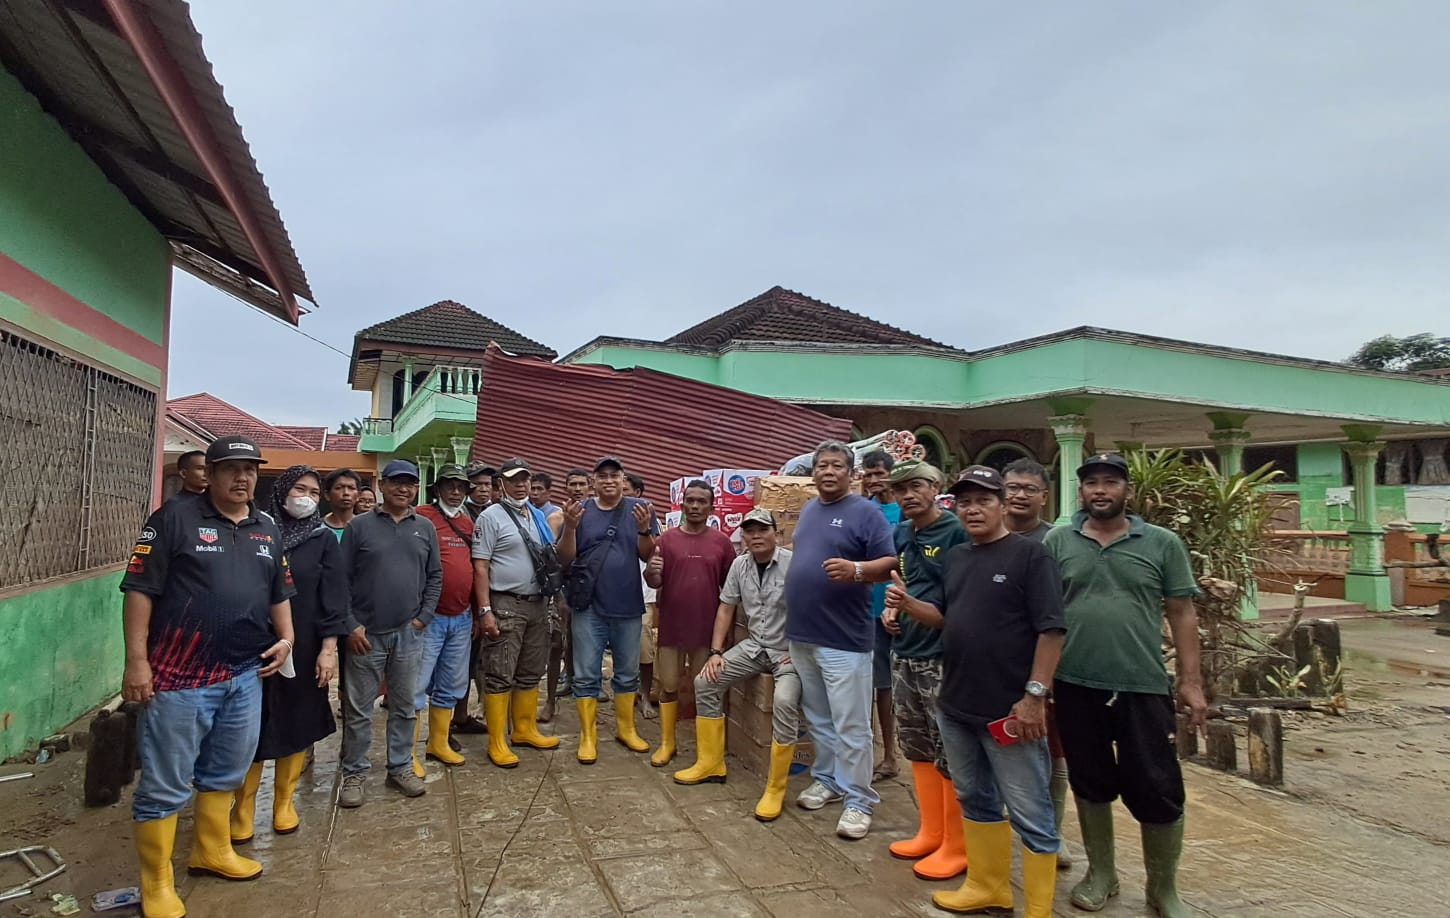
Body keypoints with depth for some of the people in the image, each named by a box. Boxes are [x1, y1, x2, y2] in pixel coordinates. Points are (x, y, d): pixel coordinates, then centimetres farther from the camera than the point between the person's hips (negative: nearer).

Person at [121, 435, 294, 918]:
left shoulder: (267, 530, 10)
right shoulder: (175, 518, -9)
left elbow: (279, 591, 19)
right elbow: (140, 589, -11)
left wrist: (286, 638, 6)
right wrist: (137, 660, -14)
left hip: (245, 675, 6)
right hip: (180, 676, -6)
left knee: (225, 772, 19)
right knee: (165, 785, 4)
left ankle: (212, 851, 38)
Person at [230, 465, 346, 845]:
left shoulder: (323, 539, 0)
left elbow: (333, 595, -3)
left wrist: (329, 646, -11)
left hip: (304, 646, 0)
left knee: (296, 723, 9)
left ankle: (284, 801, 25)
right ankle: (243, 807, 17)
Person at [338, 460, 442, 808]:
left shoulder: (425, 528, 7)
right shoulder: (360, 526, -2)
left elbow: (435, 576, 9)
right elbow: (342, 579, -3)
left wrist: (423, 617, 0)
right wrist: (350, 625, -9)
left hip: (409, 634, 3)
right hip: (366, 634, -2)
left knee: (405, 706, 12)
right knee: (359, 708, 6)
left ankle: (401, 767, 25)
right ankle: (354, 773, 18)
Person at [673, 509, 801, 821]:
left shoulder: (794, 563, -17)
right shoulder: (739, 565, 3)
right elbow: (726, 608, 8)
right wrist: (716, 652, 2)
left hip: (790, 651, -6)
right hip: (753, 646, 7)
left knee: (785, 701, -31)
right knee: (705, 682, -2)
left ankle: (775, 789, -15)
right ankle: (710, 763, 12)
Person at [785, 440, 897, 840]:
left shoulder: (865, 512, -10)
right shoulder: (808, 510, 13)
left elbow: (890, 563, -15)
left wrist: (856, 570, -35)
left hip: (844, 639, -7)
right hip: (802, 635, 7)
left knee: (851, 727, 0)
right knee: (818, 720, 19)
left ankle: (859, 801, 12)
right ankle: (827, 779, 34)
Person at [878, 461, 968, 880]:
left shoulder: (957, 531, -12)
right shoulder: (900, 535, 11)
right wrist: (890, 610, 6)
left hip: (943, 657, -8)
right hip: (904, 655, 8)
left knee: (950, 754, 1)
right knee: (916, 747, 16)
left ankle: (957, 845, 16)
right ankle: (931, 832, 30)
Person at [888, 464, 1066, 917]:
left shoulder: (1030, 555, -11)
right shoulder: (954, 558, 10)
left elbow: (1051, 629, -15)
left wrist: (1035, 696, -19)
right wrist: (908, 603, -3)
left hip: (1009, 709, -7)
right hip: (956, 706, 8)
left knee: (1030, 815, 4)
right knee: (976, 800, 20)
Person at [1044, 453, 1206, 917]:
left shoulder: (1163, 543, 1)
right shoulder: (1057, 542, 2)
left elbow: (1182, 614, 3)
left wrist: (1191, 680, -1)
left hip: (1143, 688, -1)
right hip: (1075, 687, 1)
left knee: (1157, 791, 6)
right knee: (1090, 784, 15)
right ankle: (1101, 873, 34)